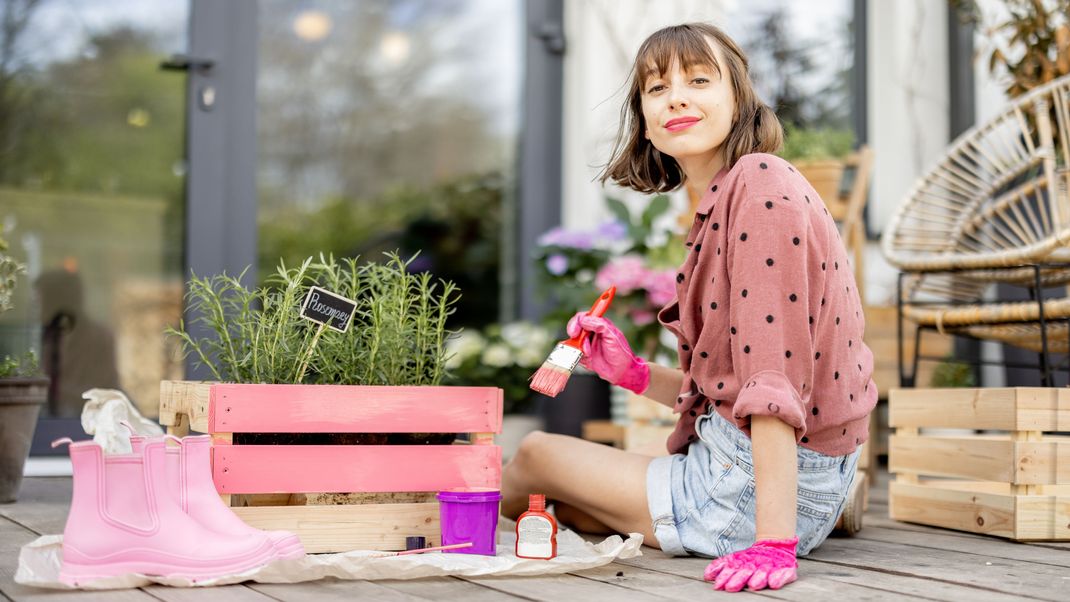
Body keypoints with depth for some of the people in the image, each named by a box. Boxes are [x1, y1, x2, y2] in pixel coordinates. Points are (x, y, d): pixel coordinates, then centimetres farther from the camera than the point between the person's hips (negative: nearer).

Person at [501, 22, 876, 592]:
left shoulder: (760, 182, -18)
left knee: (536, 455, 13)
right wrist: (635, 373, 3)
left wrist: (774, 541, -30)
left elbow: (774, 372, -26)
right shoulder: (717, 203, 12)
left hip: (765, 484, -8)